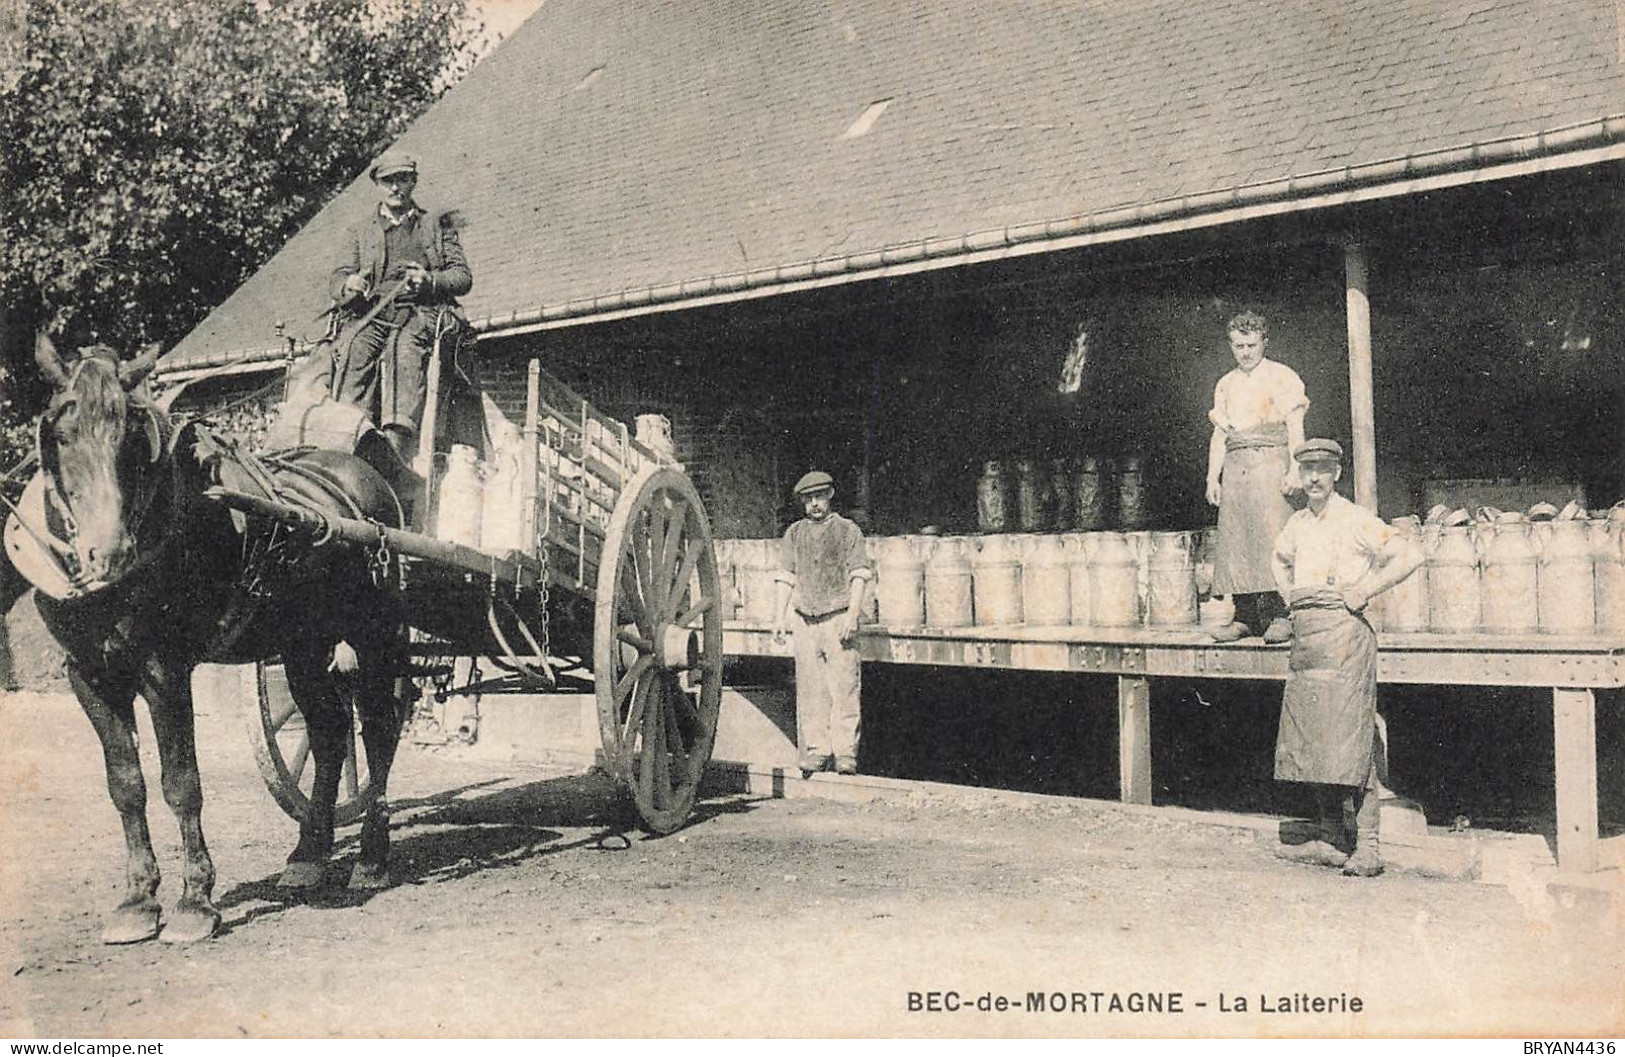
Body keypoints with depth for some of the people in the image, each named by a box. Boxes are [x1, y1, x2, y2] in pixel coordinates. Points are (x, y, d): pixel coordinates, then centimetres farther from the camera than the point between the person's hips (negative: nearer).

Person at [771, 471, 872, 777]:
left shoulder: (848, 531, 7)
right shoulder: (794, 534, 15)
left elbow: (858, 576, 0)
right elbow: (785, 578, 14)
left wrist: (852, 615, -10)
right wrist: (779, 617, 4)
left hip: (838, 617, -3)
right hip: (805, 620, 3)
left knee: (844, 688, -6)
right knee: (809, 690, 2)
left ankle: (846, 753, -2)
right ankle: (816, 751, 8)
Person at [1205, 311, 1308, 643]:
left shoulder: (1281, 376, 5)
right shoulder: (1225, 385, 21)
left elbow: (1295, 427, -2)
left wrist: (1294, 469, -12)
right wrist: (1212, 477, 12)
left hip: (1270, 459, -5)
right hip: (1235, 464, 5)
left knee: (1272, 533, -14)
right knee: (1236, 540, -2)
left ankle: (1280, 615, -15)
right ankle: (1245, 617, 1)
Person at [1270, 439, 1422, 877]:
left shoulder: (1355, 520, -6)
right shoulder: (1297, 524, 15)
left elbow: (1409, 555, -15)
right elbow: (1280, 558, 36)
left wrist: (1359, 593, -13)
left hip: (1343, 631, -7)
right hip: (1304, 635, 7)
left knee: (1352, 741, -8)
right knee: (1313, 740, 8)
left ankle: (1366, 845, -4)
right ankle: (1330, 838, 16)